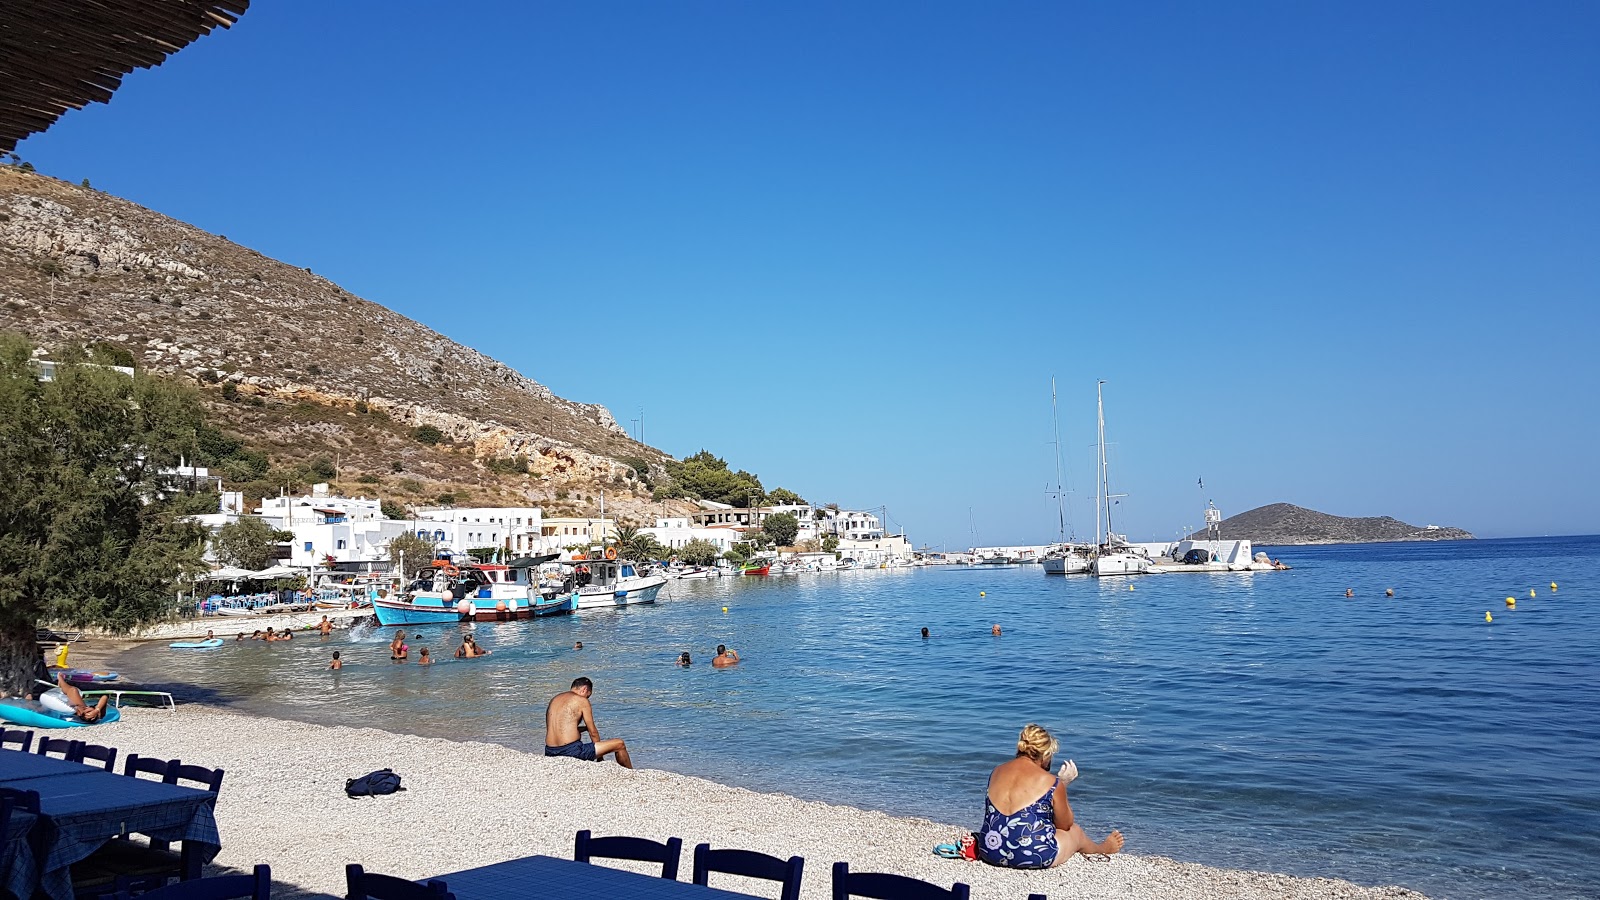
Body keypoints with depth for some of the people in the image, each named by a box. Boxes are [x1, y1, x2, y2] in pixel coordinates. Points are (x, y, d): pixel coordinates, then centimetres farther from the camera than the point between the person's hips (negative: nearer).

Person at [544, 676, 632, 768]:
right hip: (571, 751, -7)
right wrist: (600, 758, 13)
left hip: (550, 752, 7)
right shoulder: (581, 700, -3)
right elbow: (593, 732, 0)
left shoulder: (554, 699, 16)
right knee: (619, 744, 3)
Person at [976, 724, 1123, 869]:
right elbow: (1064, 825, 5)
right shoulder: (1052, 783, -10)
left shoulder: (996, 772, 3)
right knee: (1075, 831, 26)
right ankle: (1102, 848, 58)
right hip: (1034, 857, -5)